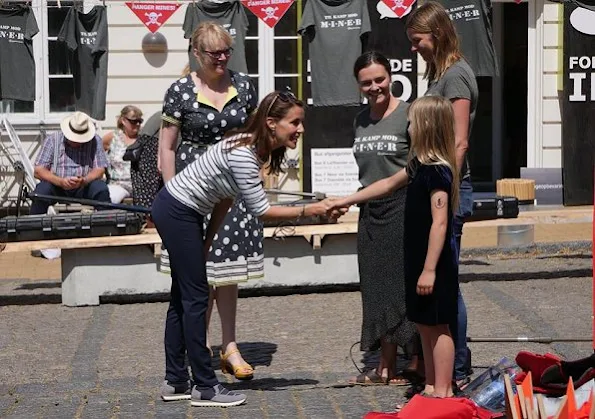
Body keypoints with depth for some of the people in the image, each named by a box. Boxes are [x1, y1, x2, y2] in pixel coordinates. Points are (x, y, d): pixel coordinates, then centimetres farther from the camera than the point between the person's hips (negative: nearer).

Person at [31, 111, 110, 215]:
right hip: (57, 187, 0)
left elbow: (99, 170, -4)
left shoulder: (95, 141, 1)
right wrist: (60, 181, -25)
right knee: (42, 189, -31)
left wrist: (84, 181, -27)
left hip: (84, 188, 0)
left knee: (101, 189, -28)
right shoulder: (52, 140, -1)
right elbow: (38, 171, -7)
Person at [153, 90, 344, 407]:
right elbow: (261, 211, -24)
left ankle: (175, 381, 22)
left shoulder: (257, 150, 4)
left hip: (179, 213, 10)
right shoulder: (243, 154, -26)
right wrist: (309, 211, -23)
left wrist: (206, 243, 10)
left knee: (183, 297, 14)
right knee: (196, 298, -5)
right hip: (178, 212, -10)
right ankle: (205, 388, 2)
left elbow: (225, 198, 9)